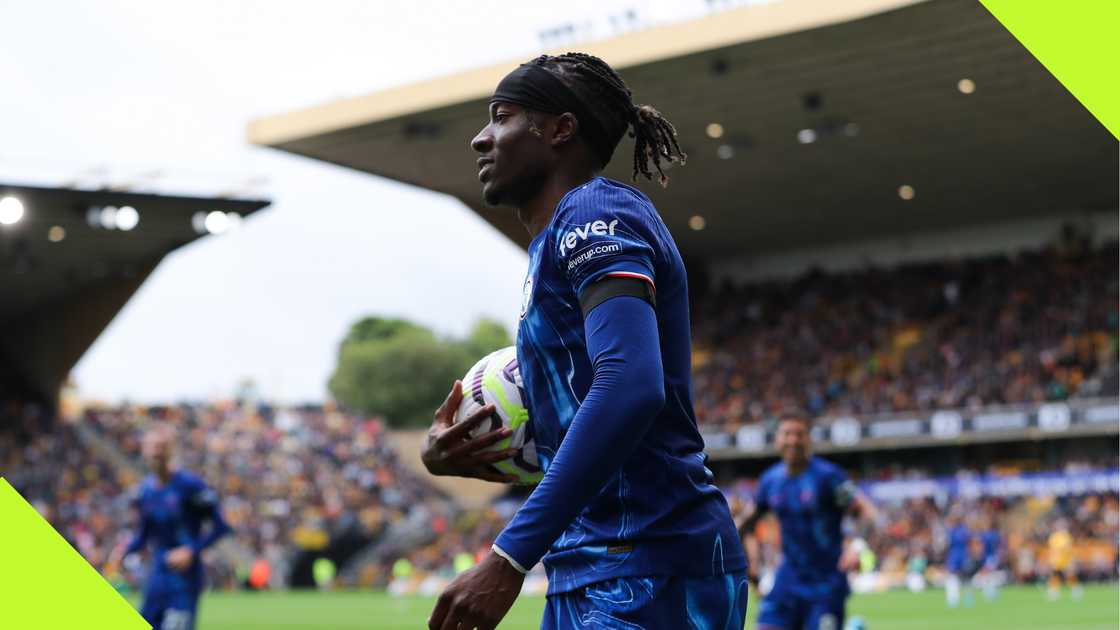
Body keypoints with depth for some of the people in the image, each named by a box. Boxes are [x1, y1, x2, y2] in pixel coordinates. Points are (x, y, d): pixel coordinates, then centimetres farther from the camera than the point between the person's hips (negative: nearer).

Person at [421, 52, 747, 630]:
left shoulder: (594, 214, -10)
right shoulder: (555, 241, 19)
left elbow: (630, 387, -26)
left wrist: (510, 558, -28)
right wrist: (452, 454, 4)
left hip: (644, 576, -9)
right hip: (591, 576, 9)